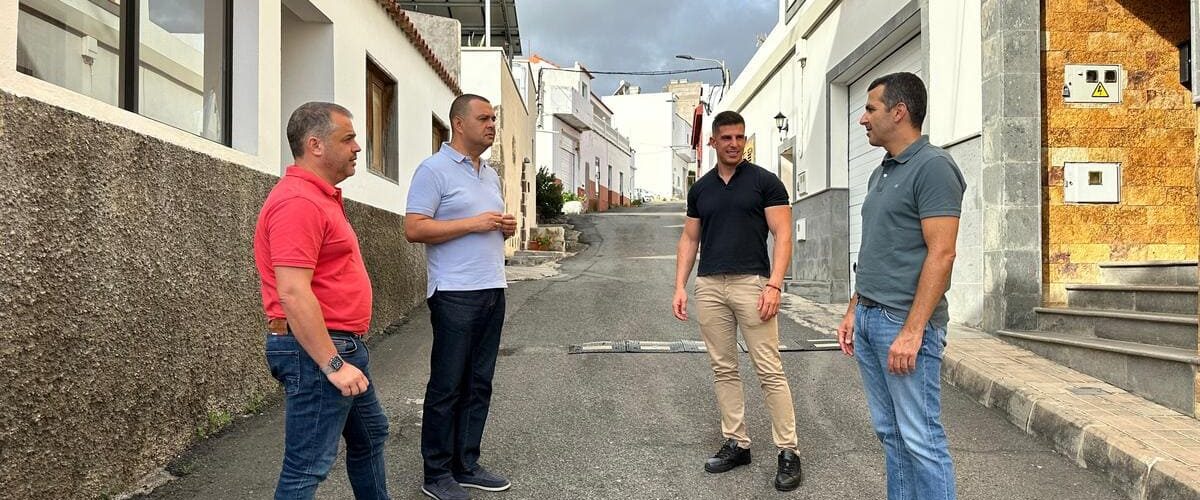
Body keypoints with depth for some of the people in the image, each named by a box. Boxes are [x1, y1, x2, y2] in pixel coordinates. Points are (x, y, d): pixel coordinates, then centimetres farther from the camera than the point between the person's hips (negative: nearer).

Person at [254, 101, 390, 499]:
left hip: (340, 346, 11)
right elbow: (293, 294, -26)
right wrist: (333, 364, -25)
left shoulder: (319, 196, 15)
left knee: (370, 434, 24)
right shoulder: (298, 201, -19)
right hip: (316, 351, -11)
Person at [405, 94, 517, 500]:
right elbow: (414, 229, -15)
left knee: (478, 384, 11)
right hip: (456, 295, -8)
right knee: (447, 386, 1)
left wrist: (506, 228, 3)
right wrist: (473, 224, -18)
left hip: (493, 291, 8)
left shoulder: (491, 174, 18)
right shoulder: (434, 170, -7)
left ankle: (466, 465, 21)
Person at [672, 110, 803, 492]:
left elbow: (783, 235, -5)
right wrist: (680, 286, 4)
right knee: (723, 369, 9)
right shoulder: (700, 188, 13)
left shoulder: (765, 181, 0)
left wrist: (774, 285, -16)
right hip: (708, 286, 5)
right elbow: (689, 239, 15)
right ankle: (736, 443, 20)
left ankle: (788, 451, 4)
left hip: (751, 283, -4)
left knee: (770, 370, -4)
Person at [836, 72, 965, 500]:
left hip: (904, 324, -9)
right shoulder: (880, 174, 17)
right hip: (868, 320, 9)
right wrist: (853, 312, 18)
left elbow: (941, 254, -18)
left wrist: (911, 330, -22)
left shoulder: (932, 167, -11)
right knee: (890, 433, 15)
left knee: (920, 439, -2)